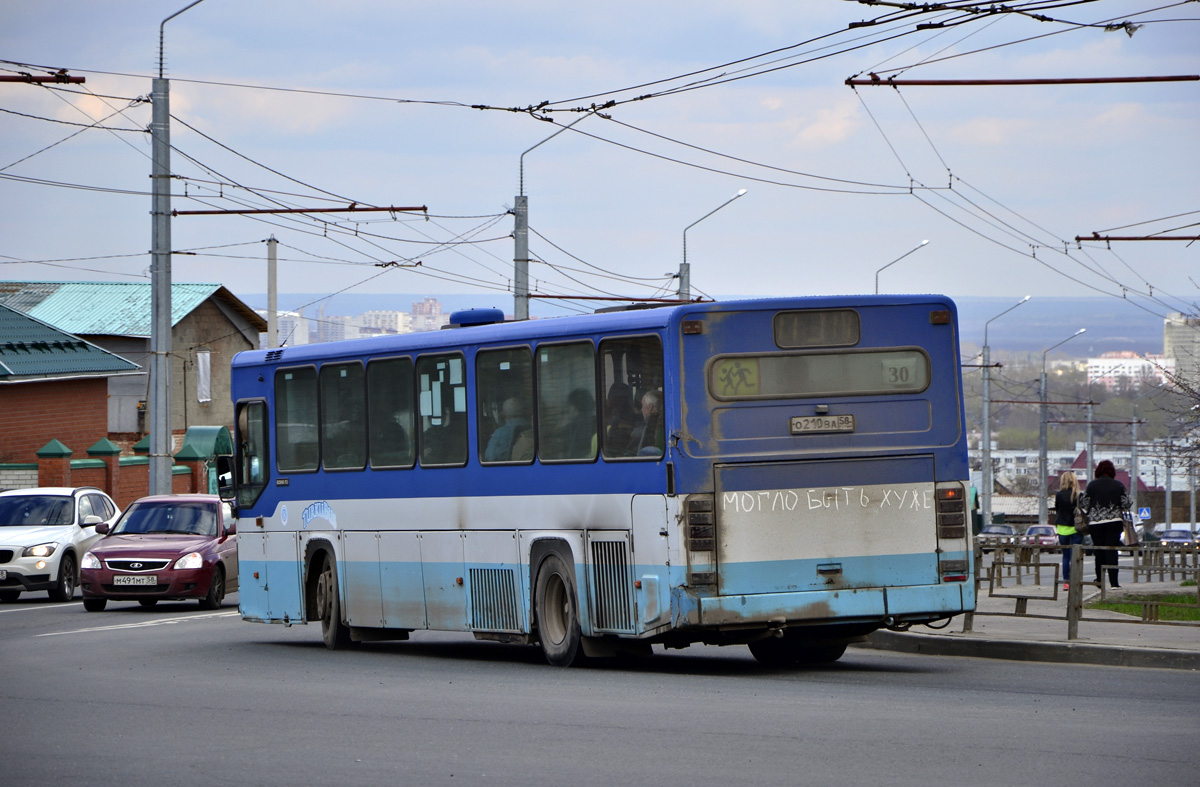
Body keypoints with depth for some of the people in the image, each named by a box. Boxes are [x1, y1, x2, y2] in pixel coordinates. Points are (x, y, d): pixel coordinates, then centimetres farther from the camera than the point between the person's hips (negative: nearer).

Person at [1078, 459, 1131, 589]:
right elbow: (1126, 504, 0)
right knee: (1112, 551, -1)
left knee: (1099, 551, 9)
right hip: (1114, 522, 0)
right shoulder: (1119, 485, 2)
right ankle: (1114, 582, -9)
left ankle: (1099, 580, 14)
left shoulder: (1092, 485, 1)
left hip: (1095, 522, 0)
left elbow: (1084, 504, 1)